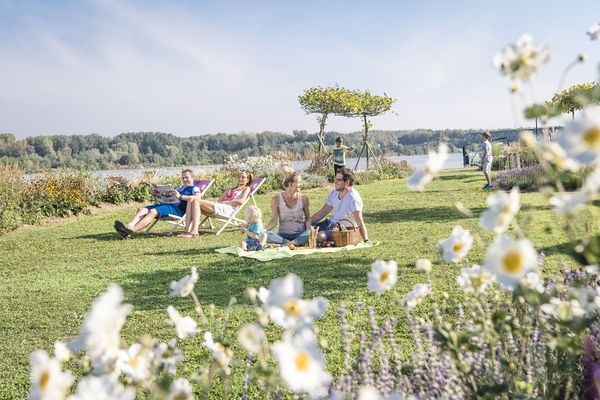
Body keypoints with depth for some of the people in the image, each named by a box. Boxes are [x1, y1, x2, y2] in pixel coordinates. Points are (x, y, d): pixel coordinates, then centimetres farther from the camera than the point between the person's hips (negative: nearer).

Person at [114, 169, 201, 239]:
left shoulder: (194, 189, 6)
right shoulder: (180, 188, 33)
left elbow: (198, 197, -18)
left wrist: (180, 196, -24)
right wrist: (158, 194, 17)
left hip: (178, 209, -9)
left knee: (153, 212, -32)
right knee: (142, 209, -11)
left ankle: (131, 231, -47)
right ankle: (129, 226, -37)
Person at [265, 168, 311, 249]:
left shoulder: (303, 198, 3)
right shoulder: (276, 200, -1)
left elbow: (308, 218, 10)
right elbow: (274, 220, 0)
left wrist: (309, 228, -13)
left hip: (300, 234, 1)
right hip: (283, 235, -1)